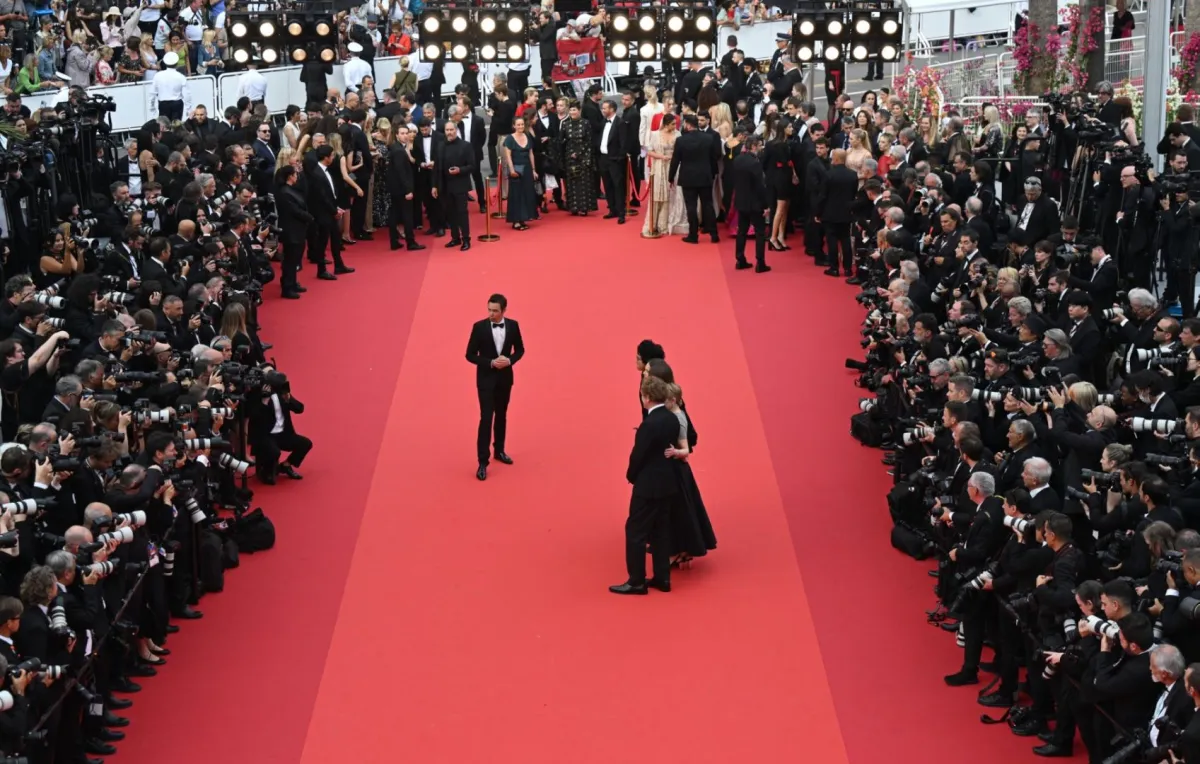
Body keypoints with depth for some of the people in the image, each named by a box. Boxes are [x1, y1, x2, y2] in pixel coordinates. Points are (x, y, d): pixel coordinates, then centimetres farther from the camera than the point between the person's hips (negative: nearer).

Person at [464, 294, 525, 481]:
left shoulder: (513, 325, -4)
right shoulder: (479, 327, -13)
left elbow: (520, 349, 7)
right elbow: (470, 355, -9)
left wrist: (509, 360, -14)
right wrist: (491, 363, -21)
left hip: (505, 377, 4)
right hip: (486, 379, -4)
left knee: (501, 416, 16)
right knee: (486, 418, -8)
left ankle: (499, 451, 34)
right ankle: (483, 462, -7)